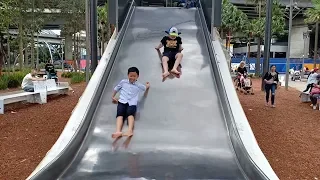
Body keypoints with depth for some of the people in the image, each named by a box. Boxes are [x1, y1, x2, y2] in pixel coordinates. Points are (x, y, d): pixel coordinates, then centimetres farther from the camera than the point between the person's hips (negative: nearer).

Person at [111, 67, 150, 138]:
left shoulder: (139, 85, 22)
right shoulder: (123, 82, 22)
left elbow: (146, 88, 42)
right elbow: (116, 89, 33)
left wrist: (147, 86, 30)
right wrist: (113, 97, 30)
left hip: (132, 103, 0)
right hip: (122, 102, 1)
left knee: (130, 114, -35)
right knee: (120, 115, -31)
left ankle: (130, 130, -56)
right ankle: (118, 131, -52)